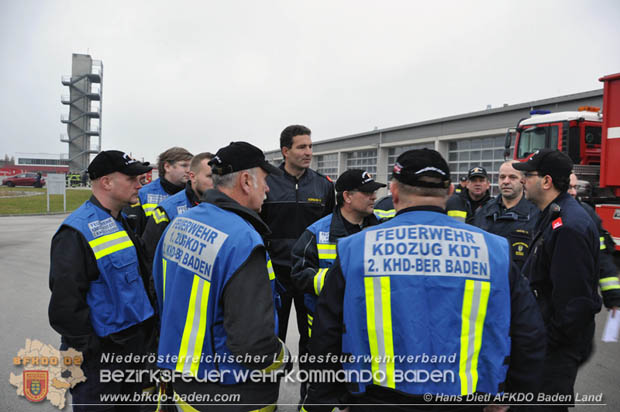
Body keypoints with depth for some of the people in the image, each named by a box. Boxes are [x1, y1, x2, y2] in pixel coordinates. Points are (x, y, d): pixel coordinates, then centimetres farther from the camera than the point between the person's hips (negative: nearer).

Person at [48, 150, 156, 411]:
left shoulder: (121, 222, 9)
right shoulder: (77, 232, -21)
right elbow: (66, 301, -23)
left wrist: (146, 326, 17)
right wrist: (88, 351, -18)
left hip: (134, 341, 8)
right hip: (101, 353, -8)